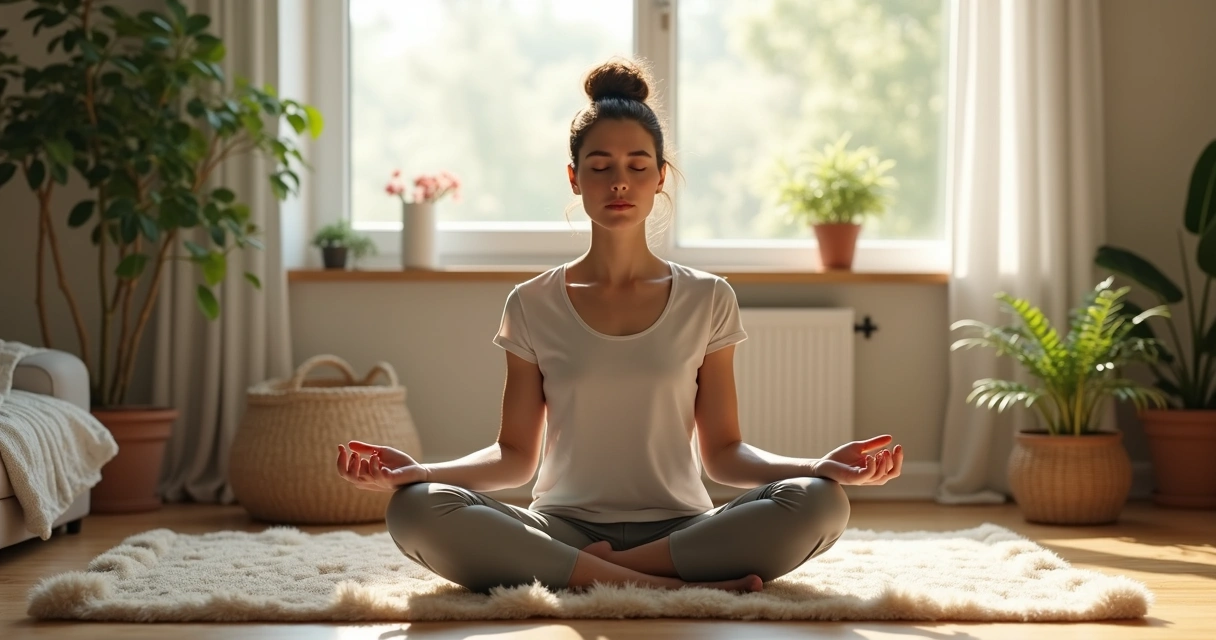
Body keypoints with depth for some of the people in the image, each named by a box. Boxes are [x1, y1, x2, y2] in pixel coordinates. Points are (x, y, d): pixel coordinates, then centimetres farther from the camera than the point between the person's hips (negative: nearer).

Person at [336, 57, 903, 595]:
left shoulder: (707, 301, 8)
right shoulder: (533, 306, 7)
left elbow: (722, 453, 6)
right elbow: (515, 455, 6)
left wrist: (820, 466, -12)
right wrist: (418, 470, -12)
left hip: (680, 528, 0)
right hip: (562, 528, 0)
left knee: (819, 503, -28)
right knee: (415, 509, -30)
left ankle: (596, 569, -22)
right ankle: (670, 587, -30)